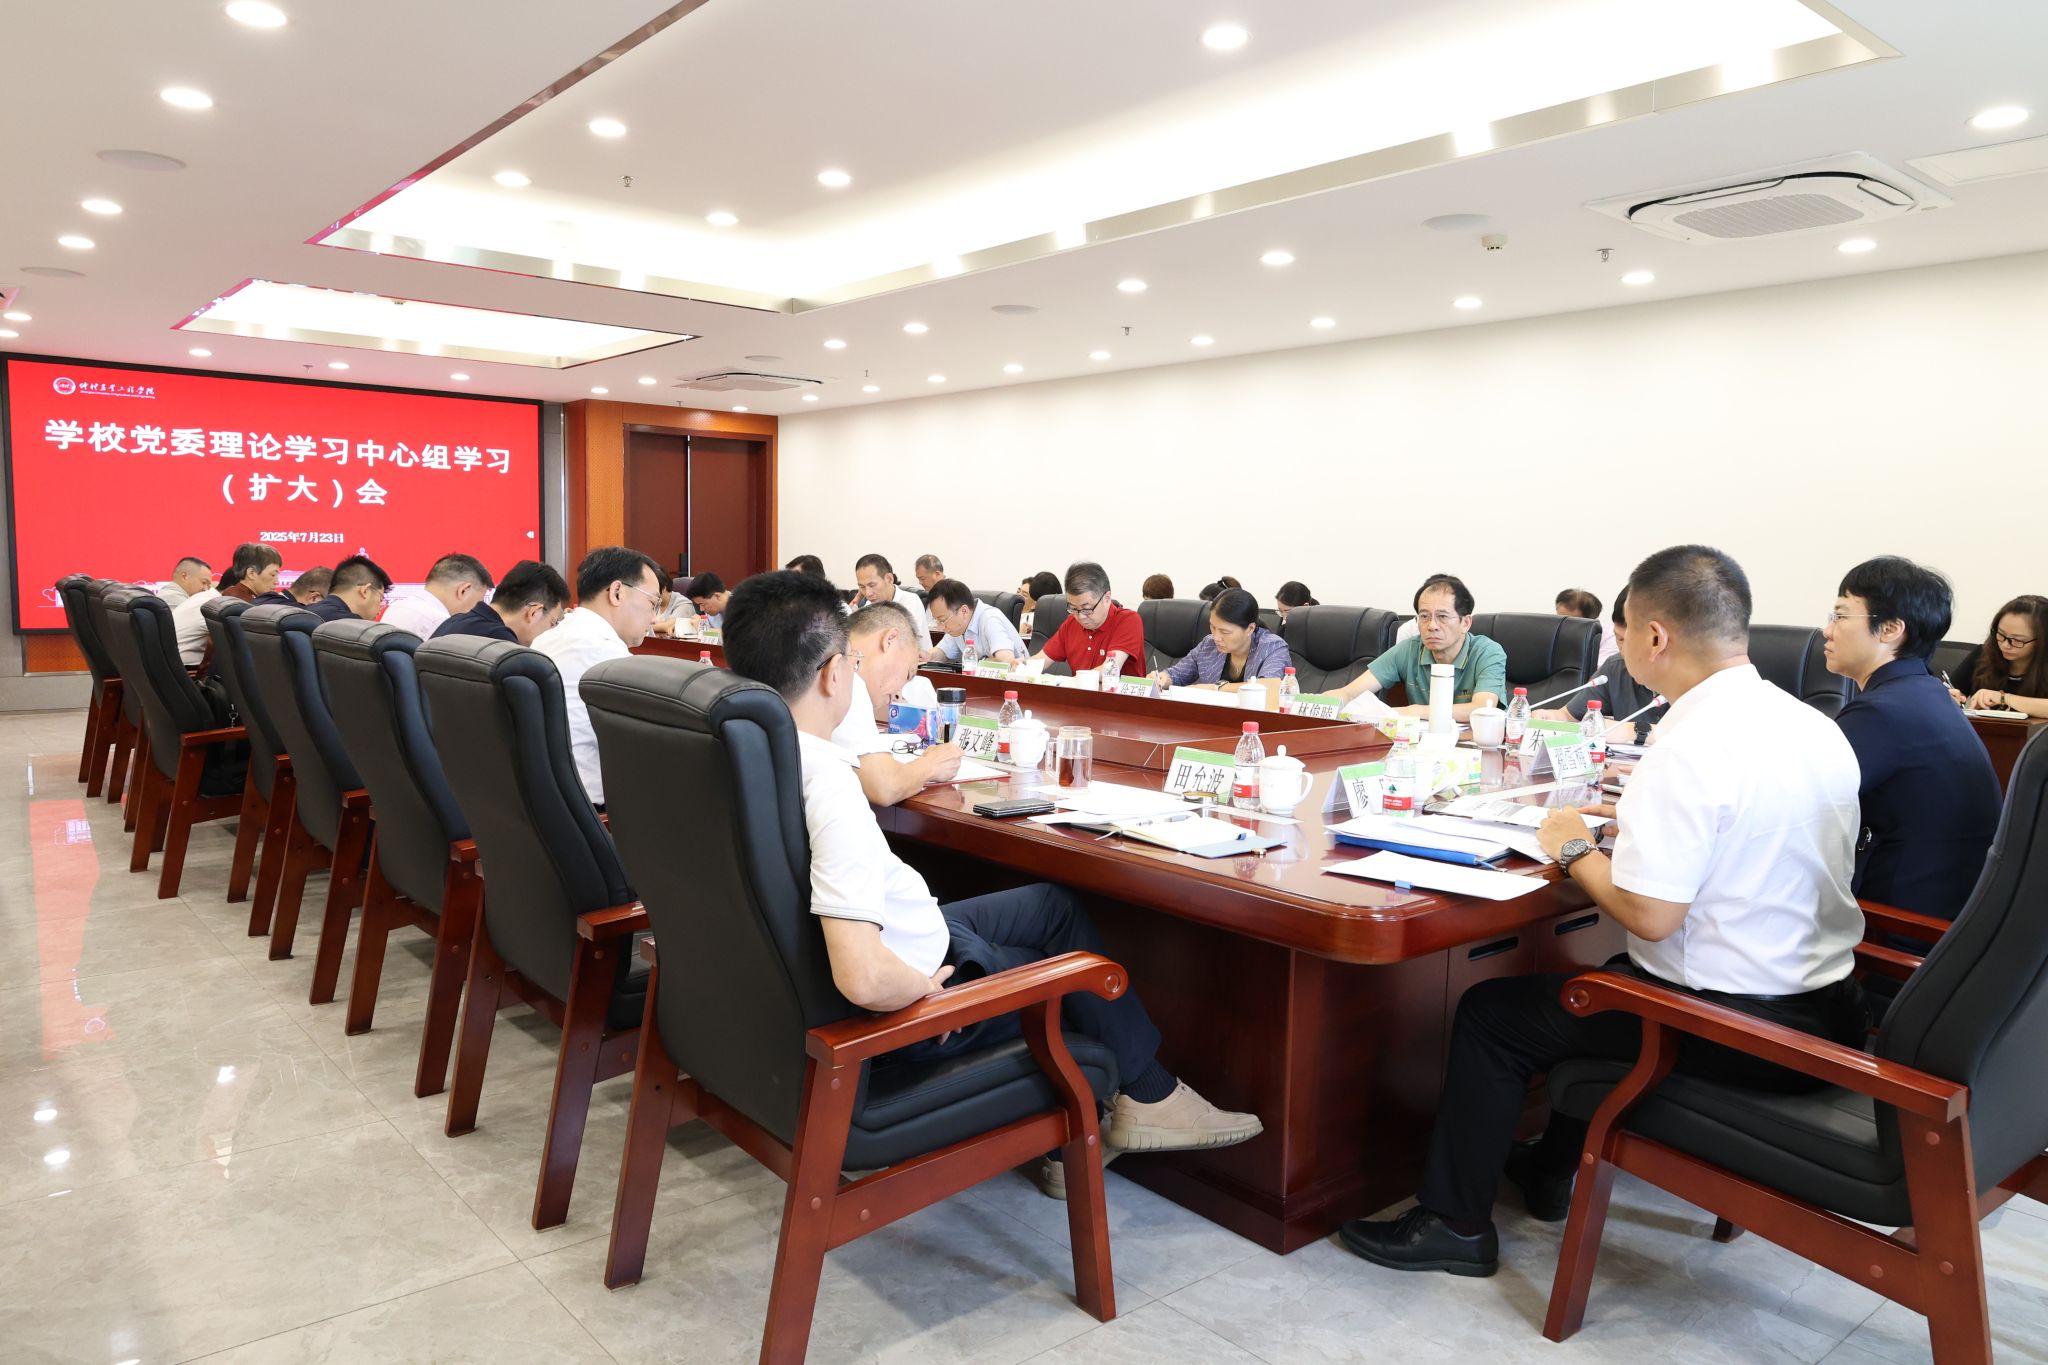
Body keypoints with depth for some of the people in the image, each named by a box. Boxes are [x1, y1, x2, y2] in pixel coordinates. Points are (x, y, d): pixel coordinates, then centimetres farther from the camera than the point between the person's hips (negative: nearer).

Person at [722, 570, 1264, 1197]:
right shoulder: (829, 786, -35)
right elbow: (862, 978, -42)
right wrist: (925, 985, -21)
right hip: (909, 1002, -9)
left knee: (1056, 904, 22)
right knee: (1079, 963, 15)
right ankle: (1150, 1096, 40)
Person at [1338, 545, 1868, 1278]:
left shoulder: (1691, 748, -25)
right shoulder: (1815, 725, 3)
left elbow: (1649, 914, -26)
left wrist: (1574, 849, -9)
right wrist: (1648, 811, 15)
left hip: (1742, 1029, -9)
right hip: (1827, 1007, 9)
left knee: (1492, 1012, 4)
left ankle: (1454, 1223, 17)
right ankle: (1552, 1169, 43)